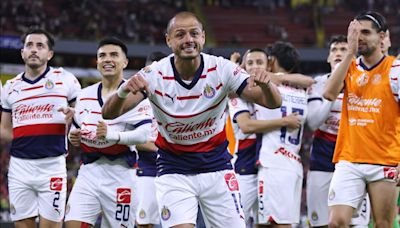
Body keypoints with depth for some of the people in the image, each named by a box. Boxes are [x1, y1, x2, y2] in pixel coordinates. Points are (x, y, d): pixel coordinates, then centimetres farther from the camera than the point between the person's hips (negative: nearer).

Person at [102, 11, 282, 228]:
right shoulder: (154, 75, -15)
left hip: (217, 168, 2)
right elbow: (109, 113, -23)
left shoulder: (222, 69, -13)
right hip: (174, 172, -2)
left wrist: (265, 85, -40)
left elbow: (273, 103, -15)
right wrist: (124, 91, -46)